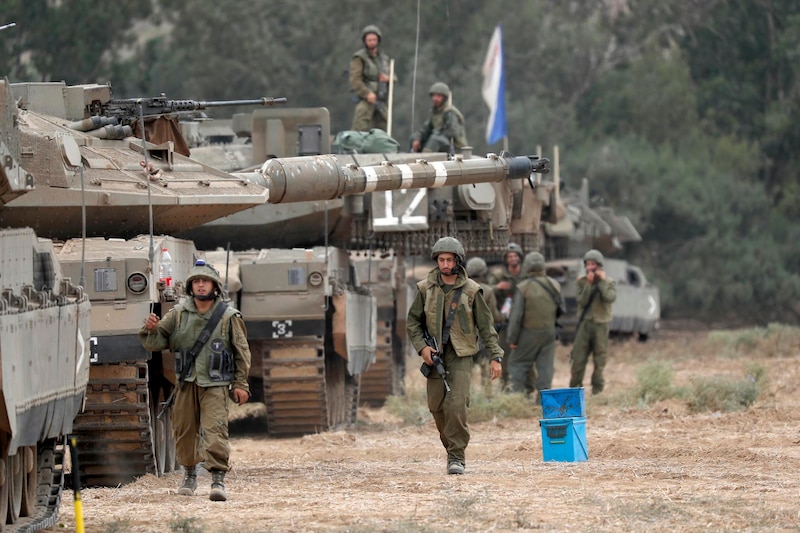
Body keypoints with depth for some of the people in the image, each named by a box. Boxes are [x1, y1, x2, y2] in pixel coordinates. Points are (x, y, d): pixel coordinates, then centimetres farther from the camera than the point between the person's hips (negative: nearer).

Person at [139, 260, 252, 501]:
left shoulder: (228, 317, 1)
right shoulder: (178, 314, 6)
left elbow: (242, 352, 6)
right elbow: (156, 343, 7)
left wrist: (240, 384, 3)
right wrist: (151, 330, -16)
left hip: (215, 384, -3)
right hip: (186, 383, 3)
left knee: (215, 428, -16)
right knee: (184, 429, 9)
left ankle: (218, 479, -21)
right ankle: (190, 475, 29)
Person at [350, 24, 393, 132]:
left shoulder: (384, 58, 17)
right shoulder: (359, 58, -4)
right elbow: (355, 80, -13)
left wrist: (388, 78, -3)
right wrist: (367, 94, -25)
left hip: (382, 102, 6)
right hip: (365, 100, -6)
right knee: (360, 129, -18)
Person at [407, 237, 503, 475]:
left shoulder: (470, 290, -2)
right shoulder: (425, 289, 4)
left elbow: (486, 325, 3)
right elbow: (412, 321, 11)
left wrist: (495, 356, -2)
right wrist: (421, 346, -5)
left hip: (461, 356, -3)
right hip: (434, 355, 3)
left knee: (457, 405, -16)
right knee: (437, 407, 4)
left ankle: (457, 457, -10)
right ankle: (453, 449, 24)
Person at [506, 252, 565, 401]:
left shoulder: (523, 288, -15)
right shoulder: (555, 285, -1)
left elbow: (516, 315, -14)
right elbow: (561, 309, 9)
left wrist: (512, 338, -7)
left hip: (529, 333, -4)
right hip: (549, 331, 4)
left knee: (517, 364, 8)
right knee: (546, 366, 8)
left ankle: (518, 393, 1)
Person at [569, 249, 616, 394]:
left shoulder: (609, 282, 1)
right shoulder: (582, 282, 5)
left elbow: (610, 298, -17)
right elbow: (582, 301, -7)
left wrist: (602, 281, -14)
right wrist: (589, 284, -15)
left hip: (600, 324, -1)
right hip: (584, 323, 1)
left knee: (600, 360, 1)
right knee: (578, 359, -2)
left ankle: (597, 390, 8)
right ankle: (574, 389, 4)